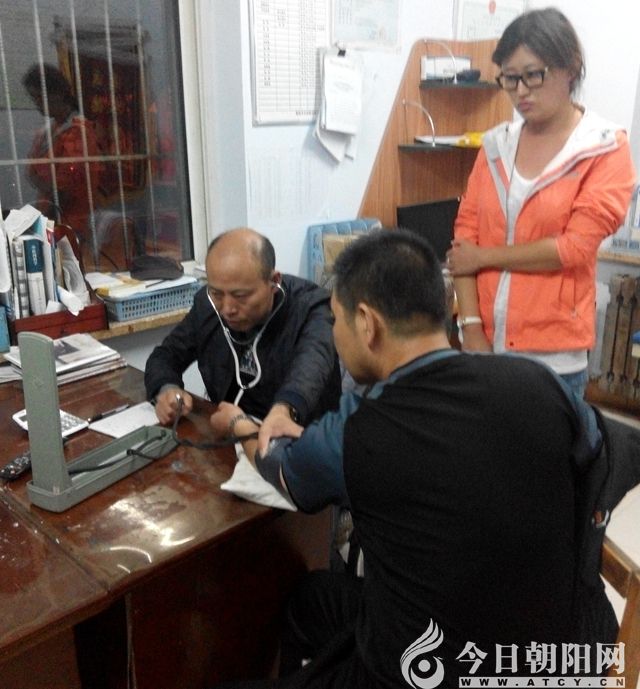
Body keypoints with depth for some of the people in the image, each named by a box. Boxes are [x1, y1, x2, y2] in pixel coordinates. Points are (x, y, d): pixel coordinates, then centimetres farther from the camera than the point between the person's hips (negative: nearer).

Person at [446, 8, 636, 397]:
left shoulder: (606, 149, -2)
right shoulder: (496, 144, 7)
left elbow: (575, 247, -12)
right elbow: (465, 236, 2)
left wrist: (483, 257, -6)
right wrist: (471, 328, -6)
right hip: (484, 342, 3)